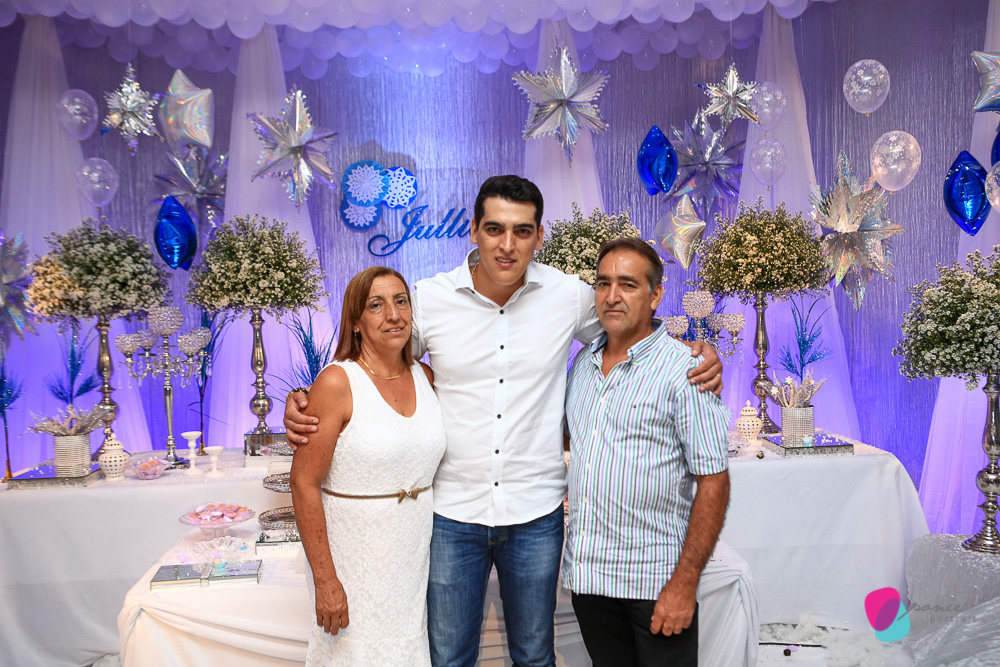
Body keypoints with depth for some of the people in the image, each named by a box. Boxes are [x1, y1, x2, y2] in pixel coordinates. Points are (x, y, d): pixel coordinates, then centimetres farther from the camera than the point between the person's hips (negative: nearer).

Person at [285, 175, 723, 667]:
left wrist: (696, 356, -6)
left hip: (535, 514, 1)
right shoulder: (429, 298, -7)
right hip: (452, 514, 0)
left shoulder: (570, 296, -6)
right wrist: (302, 406, -8)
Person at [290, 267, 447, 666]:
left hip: (416, 554, 5)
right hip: (353, 558, -5)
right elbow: (304, 483, -15)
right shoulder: (337, 383, -14)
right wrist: (325, 579, -16)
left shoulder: (426, 378, 3)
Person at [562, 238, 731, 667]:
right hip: (587, 575, 5)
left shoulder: (684, 370, -11)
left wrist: (685, 583, -17)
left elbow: (713, 482, -14)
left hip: (654, 582, -5)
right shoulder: (582, 362, 8)